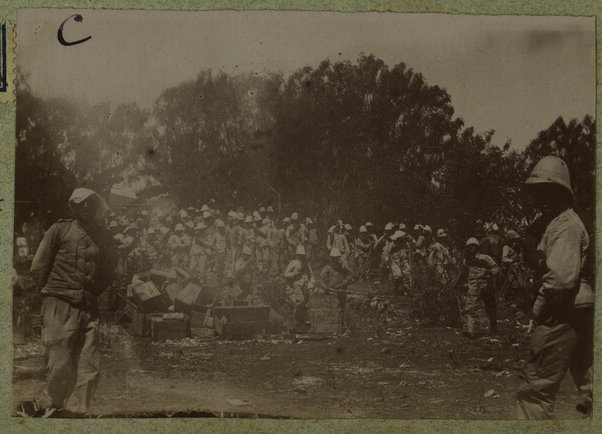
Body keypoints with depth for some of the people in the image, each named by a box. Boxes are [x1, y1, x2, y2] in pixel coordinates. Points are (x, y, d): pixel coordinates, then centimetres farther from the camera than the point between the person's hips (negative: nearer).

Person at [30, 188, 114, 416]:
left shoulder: (104, 237, 14)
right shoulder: (60, 230, 3)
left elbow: (108, 274, 21)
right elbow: (38, 268, 2)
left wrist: (93, 294, 10)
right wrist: (55, 292, 4)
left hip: (89, 309, 4)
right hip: (59, 306, -4)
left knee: (89, 369, -1)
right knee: (60, 366, -6)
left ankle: (78, 412, 11)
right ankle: (51, 409, 13)